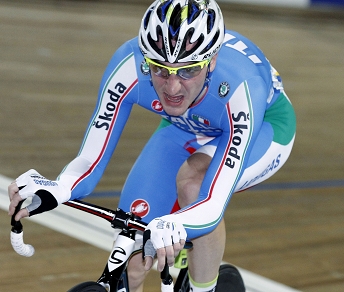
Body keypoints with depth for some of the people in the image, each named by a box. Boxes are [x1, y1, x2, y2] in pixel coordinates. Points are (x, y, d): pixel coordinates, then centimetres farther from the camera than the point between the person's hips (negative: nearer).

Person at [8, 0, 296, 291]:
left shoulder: (242, 87, -41)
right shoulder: (129, 65, -34)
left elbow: (214, 205, -45)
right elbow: (90, 160, -28)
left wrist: (171, 226, -66)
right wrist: (55, 190, -50)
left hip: (263, 124, -3)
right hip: (185, 128, 3)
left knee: (193, 179, -36)